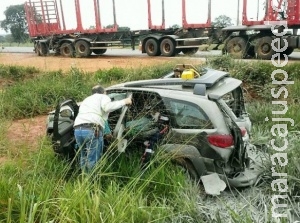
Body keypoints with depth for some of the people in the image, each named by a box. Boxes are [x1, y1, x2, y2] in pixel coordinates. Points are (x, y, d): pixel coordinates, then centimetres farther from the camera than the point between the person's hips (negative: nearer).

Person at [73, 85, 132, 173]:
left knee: (84, 157, 19)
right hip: (92, 130, -7)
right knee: (93, 160, -3)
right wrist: (124, 102, 0)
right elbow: (107, 107, -9)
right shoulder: (103, 97, 14)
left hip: (78, 129, 7)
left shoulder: (86, 99, 36)